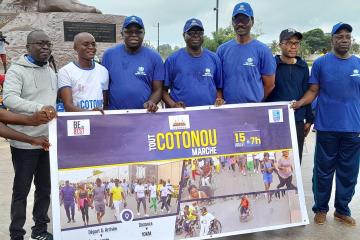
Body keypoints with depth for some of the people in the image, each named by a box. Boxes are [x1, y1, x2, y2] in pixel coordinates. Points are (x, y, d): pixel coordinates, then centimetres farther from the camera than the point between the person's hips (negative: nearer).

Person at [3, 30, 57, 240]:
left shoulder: (52, 72, 13)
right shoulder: (17, 70, -9)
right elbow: (9, 99, -24)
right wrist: (39, 107, -38)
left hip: (49, 140, 6)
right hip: (25, 142, -6)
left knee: (45, 188, 15)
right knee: (22, 189, 5)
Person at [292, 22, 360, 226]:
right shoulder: (321, 63, 1)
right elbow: (313, 91, 1)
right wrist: (299, 103, -17)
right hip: (327, 127, -2)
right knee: (324, 171, 6)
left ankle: (343, 209, 27)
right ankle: (320, 208, 22)